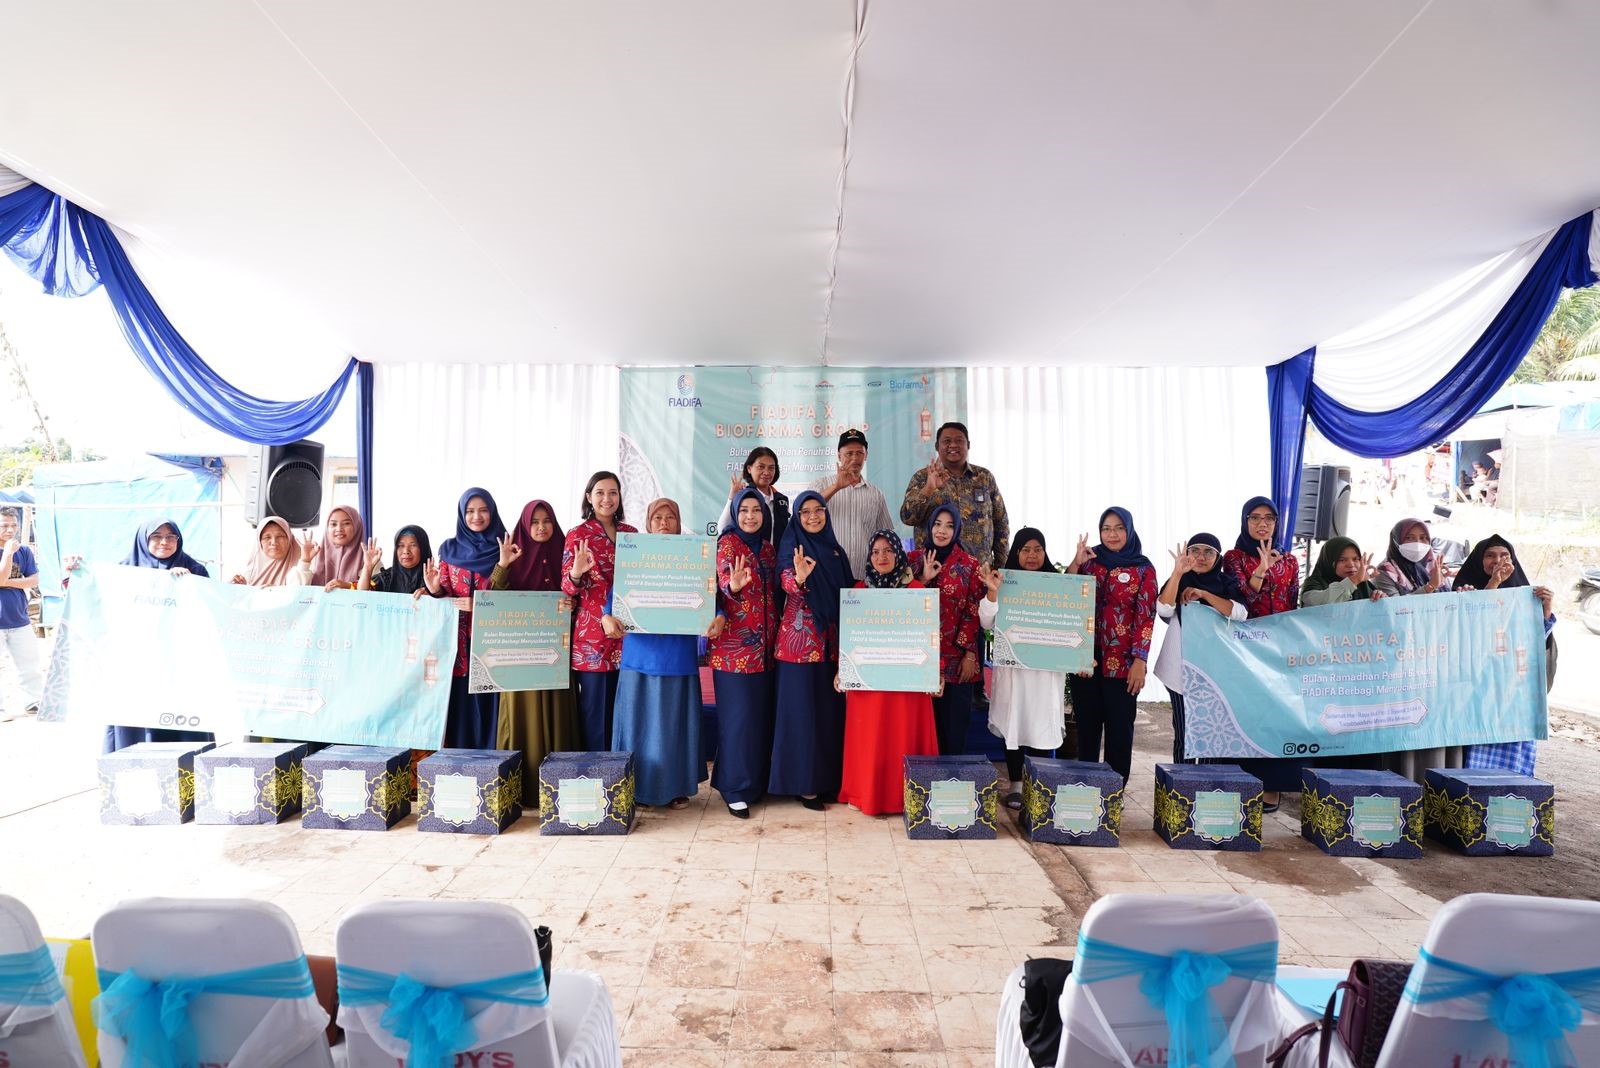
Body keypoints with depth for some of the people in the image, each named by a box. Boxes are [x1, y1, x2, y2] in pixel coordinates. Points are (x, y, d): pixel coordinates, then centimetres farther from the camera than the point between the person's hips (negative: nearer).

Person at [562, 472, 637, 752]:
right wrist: (576, 573, -25)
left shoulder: (632, 533, 10)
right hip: (592, 635, -4)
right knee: (595, 706, 0)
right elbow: (566, 589, -5)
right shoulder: (578, 535, -1)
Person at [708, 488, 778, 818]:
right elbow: (723, 582, -24)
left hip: (764, 643, 7)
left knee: (762, 712, 11)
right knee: (738, 714, -4)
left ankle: (757, 779, 24)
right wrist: (733, 586, -44)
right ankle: (734, 788, 5)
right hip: (734, 643, -6)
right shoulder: (728, 543, -6)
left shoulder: (768, 548, 14)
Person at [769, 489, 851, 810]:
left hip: (831, 640, 6)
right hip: (800, 640, -6)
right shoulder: (792, 546, -5)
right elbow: (787, 584, -20)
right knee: (802, 709, -1)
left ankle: (827, 779, 21)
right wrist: (799, 577, -42)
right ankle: (803, 783, 8)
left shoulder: (835, 550, 12)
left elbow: (845, 594, 16)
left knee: (830, 709, 10)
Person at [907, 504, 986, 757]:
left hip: (955, 657, -1)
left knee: (954, 723, 1)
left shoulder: (969, 565, 2)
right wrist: (924, 579, -10)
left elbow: (974, 612, -1)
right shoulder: (915, 560, 8)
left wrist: (969, 654, -7)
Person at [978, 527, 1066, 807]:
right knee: (1013, 724, 5)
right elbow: (987, 623, -4)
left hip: (1047, 667, 1)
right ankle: (1016, 785, 17)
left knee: (1042, 725, 4)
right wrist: (992, 592, -17)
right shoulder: (1005, 582, 1)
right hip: (1012, 665, -1)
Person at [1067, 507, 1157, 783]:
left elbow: (1146, 616, -4)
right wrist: (1075, 564, -10)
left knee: (1119, 727, 3)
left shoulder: (1143, 568, 1)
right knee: (1087, 724, 9)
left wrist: (1139, 662, -11)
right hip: (1085, 658, 3)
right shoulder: (1089, 560, 8)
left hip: (1122, 661, -2)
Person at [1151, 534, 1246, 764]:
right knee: (1183, 734, 3)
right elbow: (1163, 609, -12)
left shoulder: (1227, 583, 7)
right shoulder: (1179, 581, 7)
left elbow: (1240, 613, -11)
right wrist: (1178, 572, -19)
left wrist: (1204, 594, -17)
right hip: (1181, 669, 0)